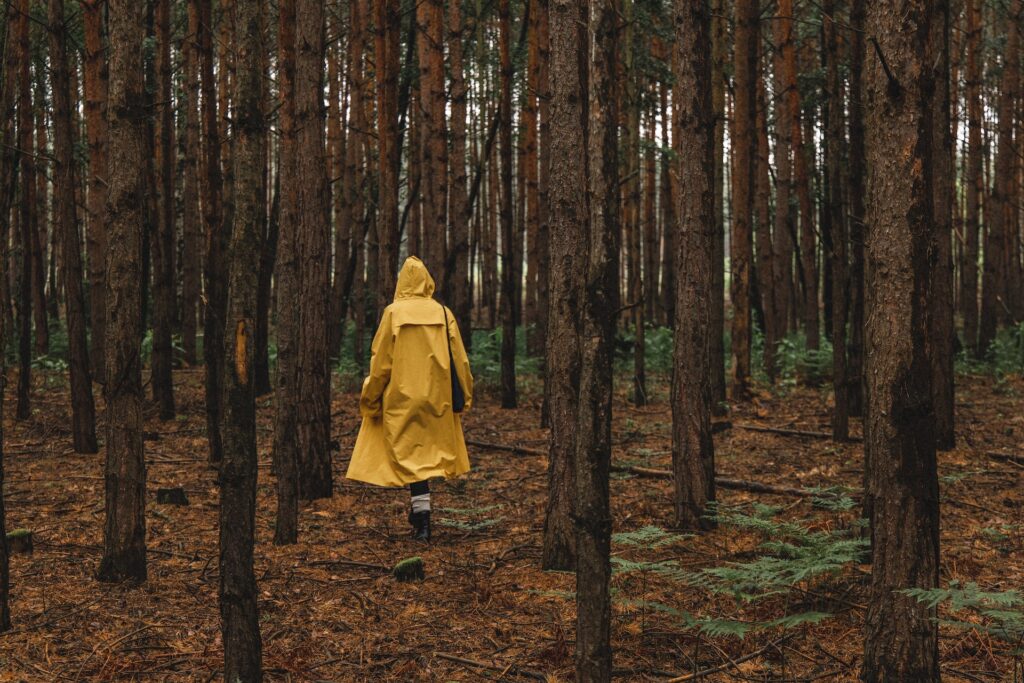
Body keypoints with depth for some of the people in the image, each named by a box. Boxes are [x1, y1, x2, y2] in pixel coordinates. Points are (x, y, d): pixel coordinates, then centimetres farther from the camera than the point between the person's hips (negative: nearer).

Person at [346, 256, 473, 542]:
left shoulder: (393, 312, -7)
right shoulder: (443, 313, 0)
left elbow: (381, 361, -7)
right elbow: (459, 358, 2)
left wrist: (370, 399, 2)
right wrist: (464, 395, 12)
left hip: (401, 397, -3)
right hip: (436, 397, 3)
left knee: (410, 456, 0)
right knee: (429, 451, 18)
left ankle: (423, 521, -8)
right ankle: (419, 510, 28)